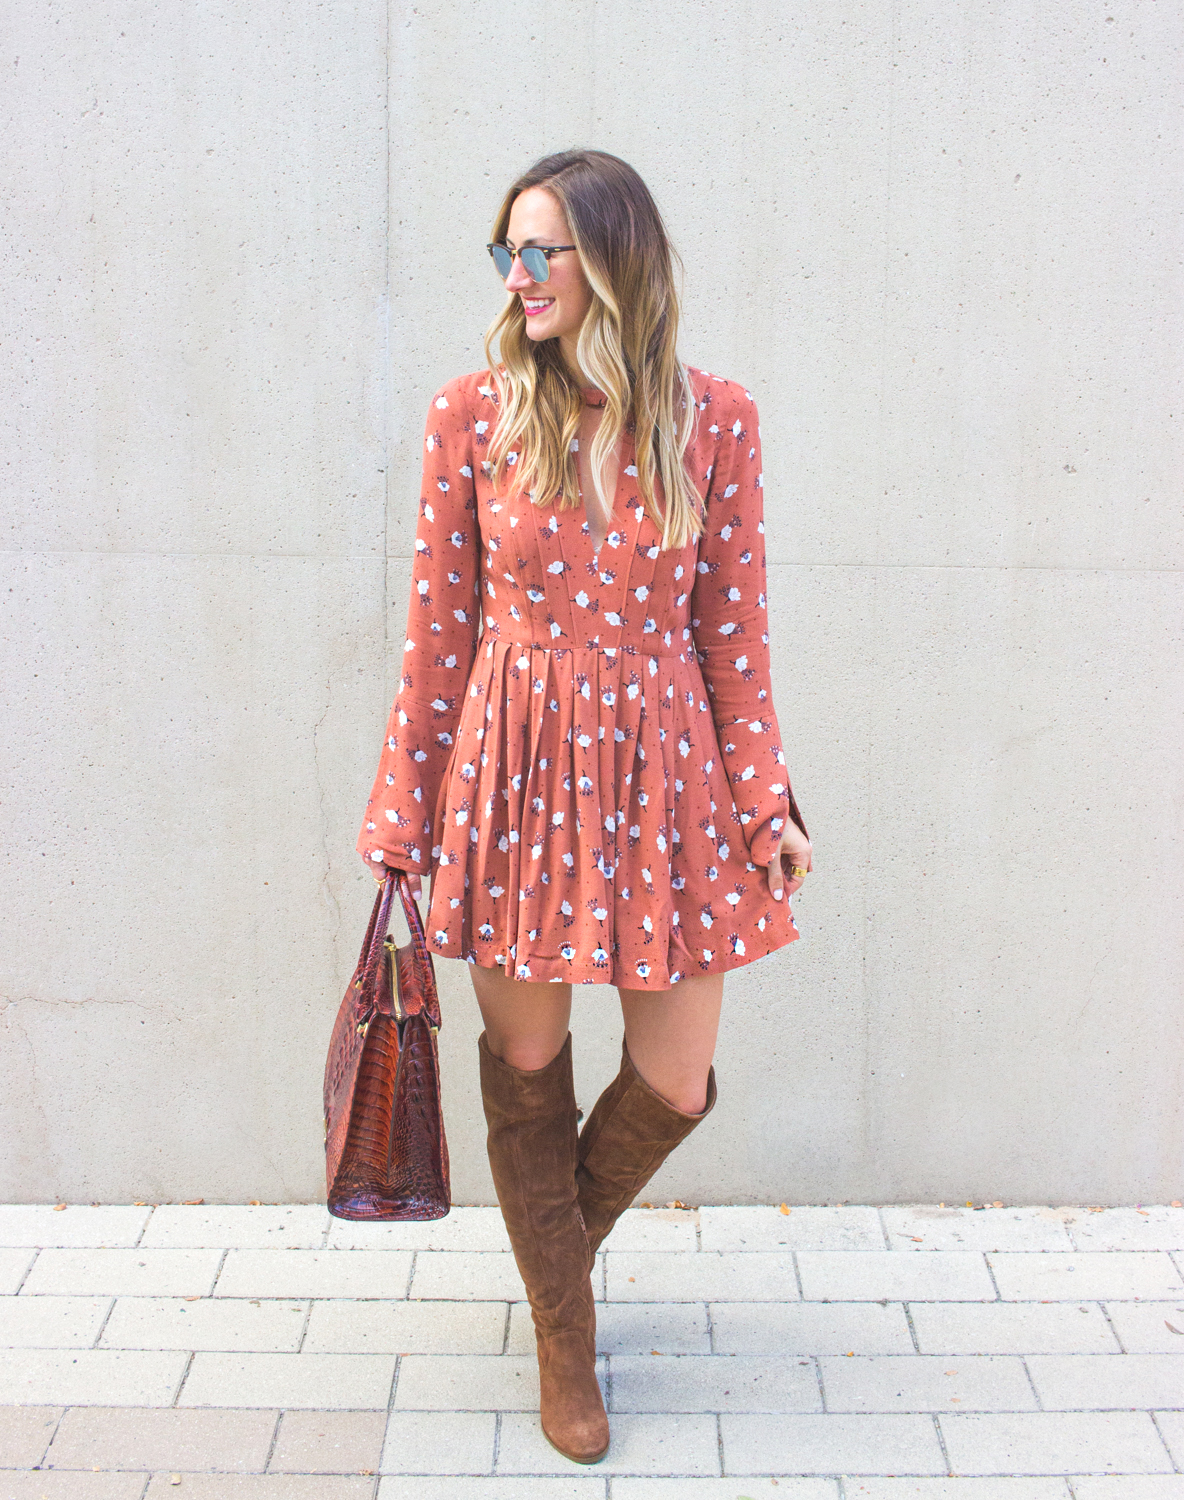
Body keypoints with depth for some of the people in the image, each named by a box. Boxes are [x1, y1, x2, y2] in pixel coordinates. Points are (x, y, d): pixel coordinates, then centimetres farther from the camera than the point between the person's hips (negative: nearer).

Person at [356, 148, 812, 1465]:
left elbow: (732, 631, 2)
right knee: (527, 1062, 11)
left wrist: (765, 803, 0)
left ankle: (560, 1241, 39)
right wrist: (401, 819, 1)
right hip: (516, 766, 0)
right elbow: (438, 631, 0)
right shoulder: (472, 414, -3)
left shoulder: (712, 421, -2)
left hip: (663, 766, 1)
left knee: (675, 1086, 5)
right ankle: (562, 1333, 33)